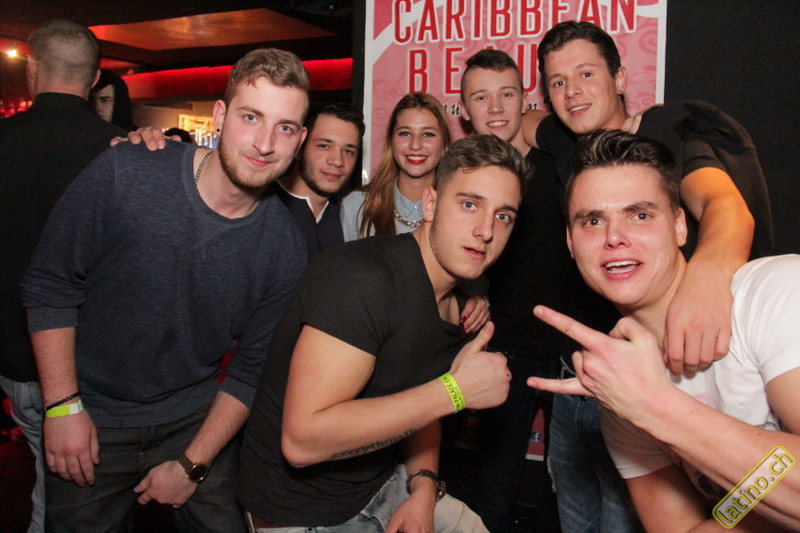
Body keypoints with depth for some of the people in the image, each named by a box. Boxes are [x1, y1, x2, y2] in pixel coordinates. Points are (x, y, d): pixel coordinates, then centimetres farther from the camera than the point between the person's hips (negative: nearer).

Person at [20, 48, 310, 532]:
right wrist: (63, 405, -10)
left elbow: (253, 368, -4)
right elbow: (50, 286, -10)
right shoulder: (122, 176, -20)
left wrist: (193, 466, -4)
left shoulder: (286, 248, -13)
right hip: (91, 420, -1)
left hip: (198, 420, 2)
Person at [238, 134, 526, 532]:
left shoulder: (458, 302, 0)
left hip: (381, 483, 8)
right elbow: (302, 441, -32)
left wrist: (423, 486, -6)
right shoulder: (362, 277, -27)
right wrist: (454, 390, -30)